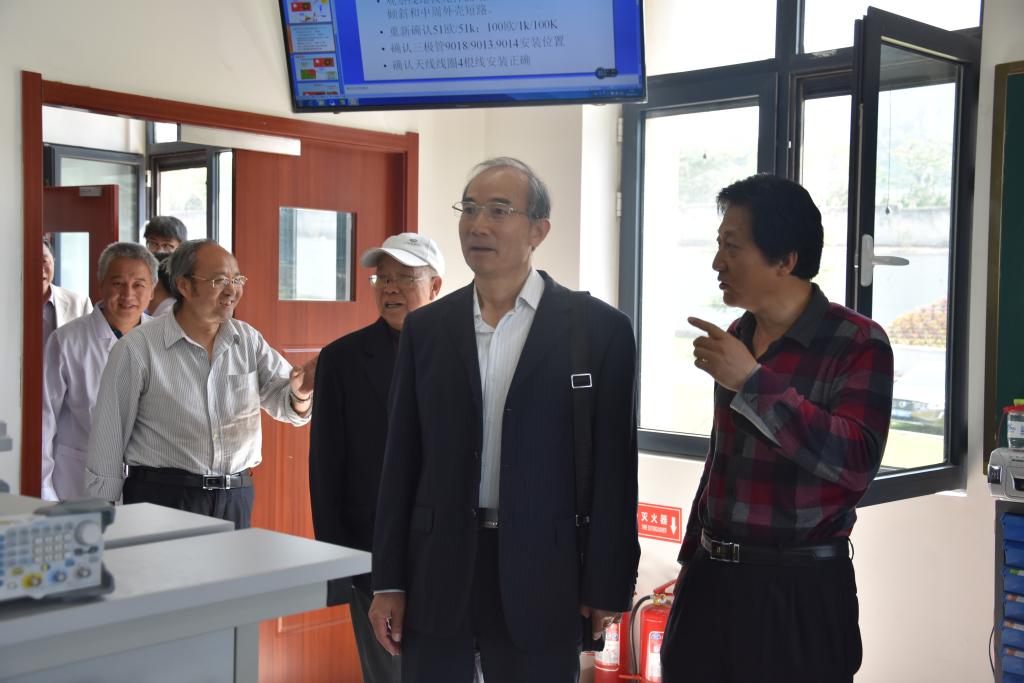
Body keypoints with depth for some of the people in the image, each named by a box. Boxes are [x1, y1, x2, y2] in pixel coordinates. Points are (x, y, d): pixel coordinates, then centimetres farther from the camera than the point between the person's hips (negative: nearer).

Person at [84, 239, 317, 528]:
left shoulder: (248, 341, 6)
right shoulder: (135, 349, -7)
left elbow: (285, 405, 1)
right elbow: (109, 436, -3)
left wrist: (299, 394, -23)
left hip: (235, 499, 4)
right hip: (162, 498, -4)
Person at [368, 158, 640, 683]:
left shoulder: (600, 329, -4)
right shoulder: (425, 328, 6)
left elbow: (614, 469, -3)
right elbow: (402, 460, 6)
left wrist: (608, 587, -3)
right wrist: (387, 581, 4)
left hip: (542, 580, -2)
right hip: (437, 575, 3)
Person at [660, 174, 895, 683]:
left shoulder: (859, 342, -11)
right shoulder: (736, 338, 8)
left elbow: (856, 463, -24)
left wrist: (752, 381, -25)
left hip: (800, 593, -6)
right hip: (713, 581, 6)